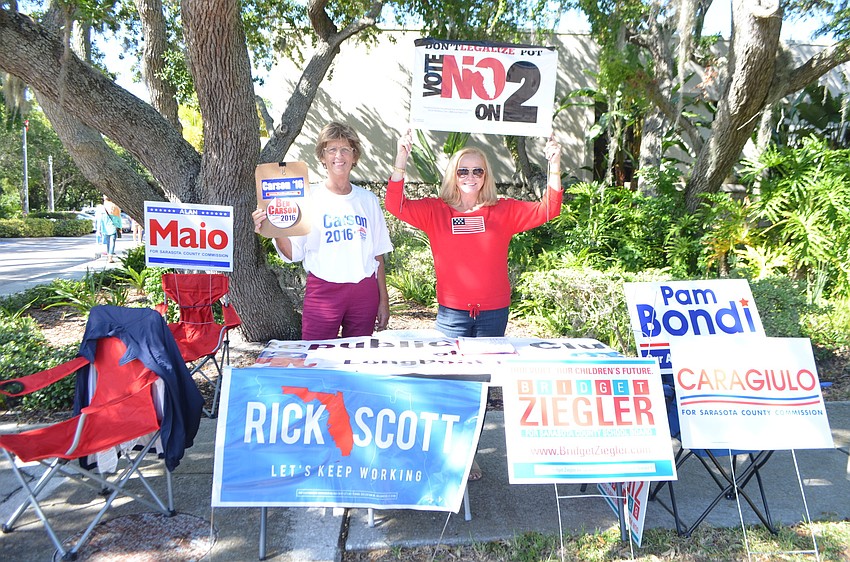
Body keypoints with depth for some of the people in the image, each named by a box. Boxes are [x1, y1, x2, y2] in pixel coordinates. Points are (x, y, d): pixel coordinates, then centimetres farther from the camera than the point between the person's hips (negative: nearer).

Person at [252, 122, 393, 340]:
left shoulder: (368, 199, 9)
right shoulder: (308, 197, -1)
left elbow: (378, 255, 11)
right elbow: (293, 253, -6)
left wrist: (383, 301, 10)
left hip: (364, 293, 3)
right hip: (323, 291, -3)